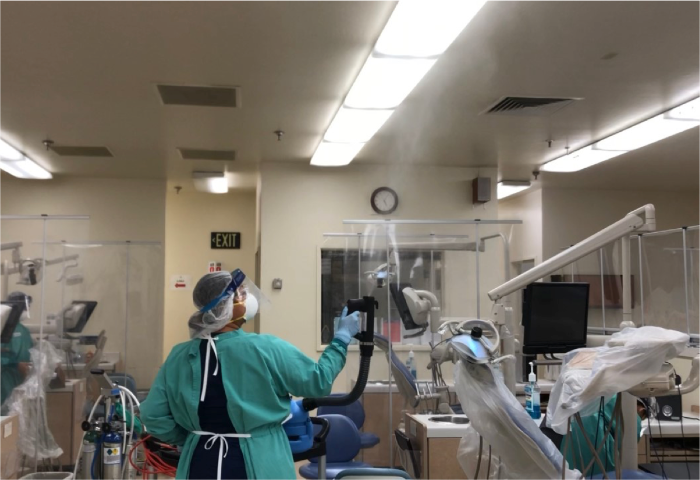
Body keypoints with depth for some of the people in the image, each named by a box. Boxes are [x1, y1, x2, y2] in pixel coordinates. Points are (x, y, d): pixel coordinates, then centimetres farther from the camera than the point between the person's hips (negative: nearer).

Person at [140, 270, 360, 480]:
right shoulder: (266, 350, -15)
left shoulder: (180, 356, -3)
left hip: (200, 461, 4)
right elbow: (318, 380, -7)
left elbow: (153, 416, -2)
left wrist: (188, 440, 13)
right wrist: (342, 338, 5)